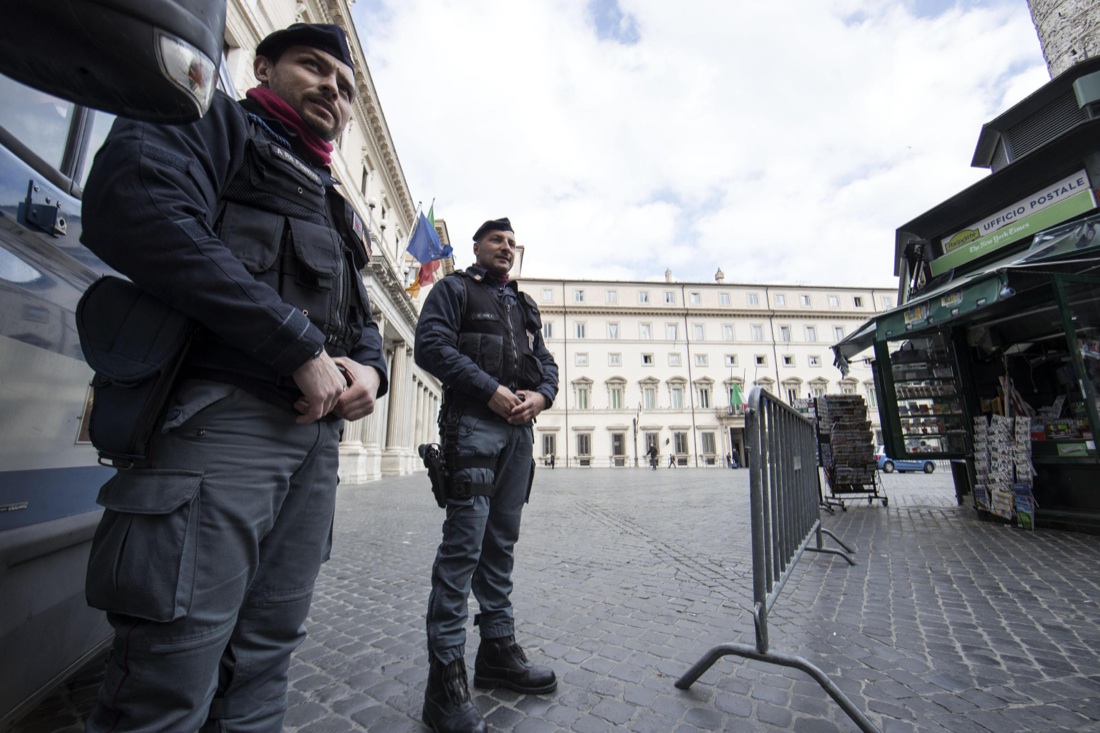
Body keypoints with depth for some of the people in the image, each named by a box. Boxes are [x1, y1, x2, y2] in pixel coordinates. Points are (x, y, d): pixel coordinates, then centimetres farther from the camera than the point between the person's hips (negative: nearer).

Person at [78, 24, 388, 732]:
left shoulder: (336, 210, 30)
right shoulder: (215, 123, 9)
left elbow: (364, 321, 26)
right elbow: (135, 209, -13)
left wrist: (369, 368, 1)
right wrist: (301, 347, -17)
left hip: (317, 433, 7)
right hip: (222, 418, -7)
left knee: (264, 658, 14)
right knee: (174, 672, -2)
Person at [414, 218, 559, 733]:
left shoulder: (525, 304, 26)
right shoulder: (454, 289, 8)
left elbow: (545, 361, 19)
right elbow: (431, 345, -8)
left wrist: (542, 394, -4)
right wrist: (491, 388, -15)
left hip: (520, 426, 6)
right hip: (473, 421, -6)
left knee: (501, 542, 11)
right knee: (464, 543, -8)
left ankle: (498, 651, 24)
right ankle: (446, 676, 4)